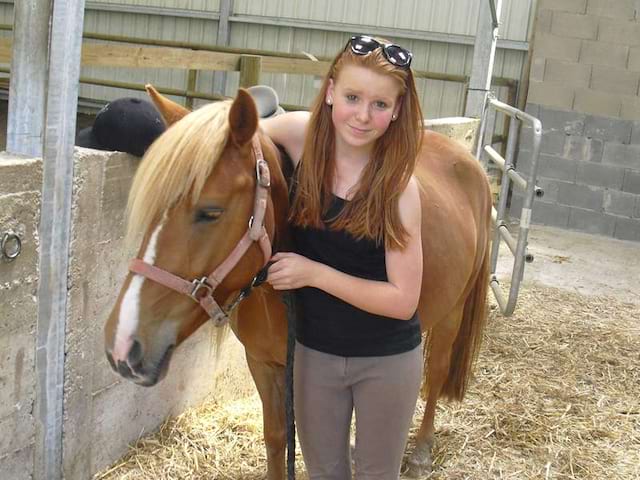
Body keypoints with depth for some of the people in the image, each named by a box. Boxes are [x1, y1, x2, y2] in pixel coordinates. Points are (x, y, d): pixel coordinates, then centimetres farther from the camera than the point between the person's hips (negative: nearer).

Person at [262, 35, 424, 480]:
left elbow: (402, 300, -20)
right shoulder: (303, 134, -13)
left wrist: (313, 272, -25)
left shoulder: (399, 187, -21)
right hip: (315, 353, 3)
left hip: (388, 361, -3)